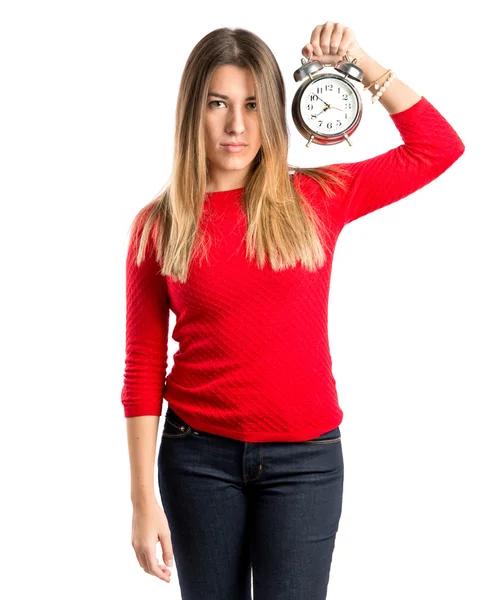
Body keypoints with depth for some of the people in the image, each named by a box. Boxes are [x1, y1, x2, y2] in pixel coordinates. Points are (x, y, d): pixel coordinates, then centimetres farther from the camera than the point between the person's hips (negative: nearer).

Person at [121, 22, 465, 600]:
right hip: (200, 457, 0)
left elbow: (439, 146, 5)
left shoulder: (315, 199, 0)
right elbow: (143, 370, -2)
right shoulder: (159, 225, -3)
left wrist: (361, 63, -3)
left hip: (305, 457, 0)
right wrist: (144, 500, -4)